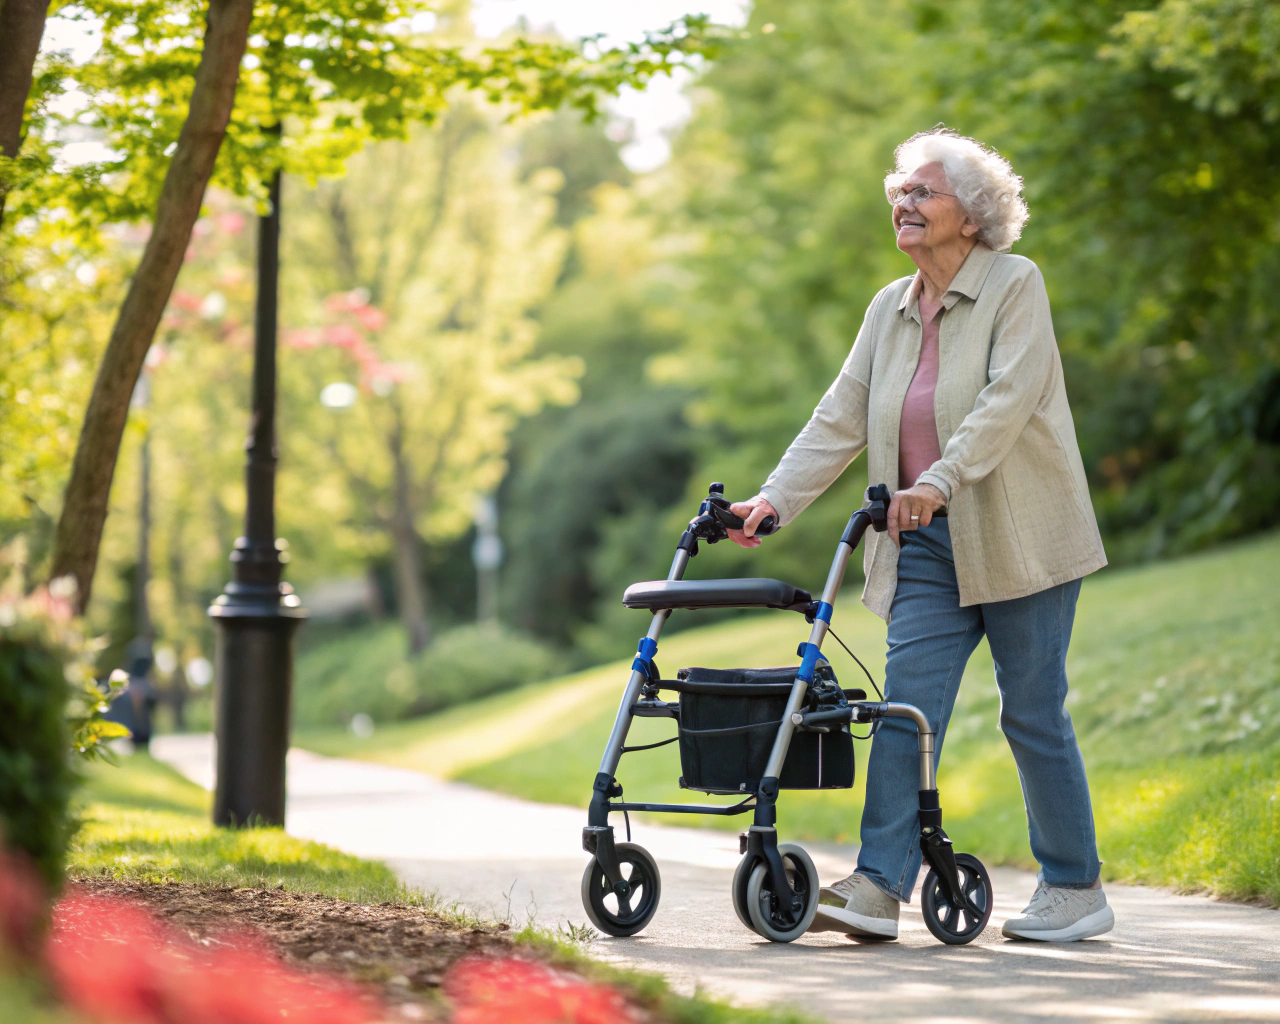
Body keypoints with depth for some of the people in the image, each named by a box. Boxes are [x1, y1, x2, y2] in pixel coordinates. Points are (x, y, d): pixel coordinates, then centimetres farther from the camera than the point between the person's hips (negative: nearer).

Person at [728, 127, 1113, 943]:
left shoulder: (1016, 285, -5)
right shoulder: (890, 309, 13)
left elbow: (1010, 398, -19)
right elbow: (840, 419, 10)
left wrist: (942, 479, -31)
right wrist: (775, 499, -2)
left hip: (1017, 539, -5)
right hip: (930, 544, 5)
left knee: (1033, 715, 0)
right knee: (906, 706, -6)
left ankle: (1077, 890, 13)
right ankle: (879, 889, -9)